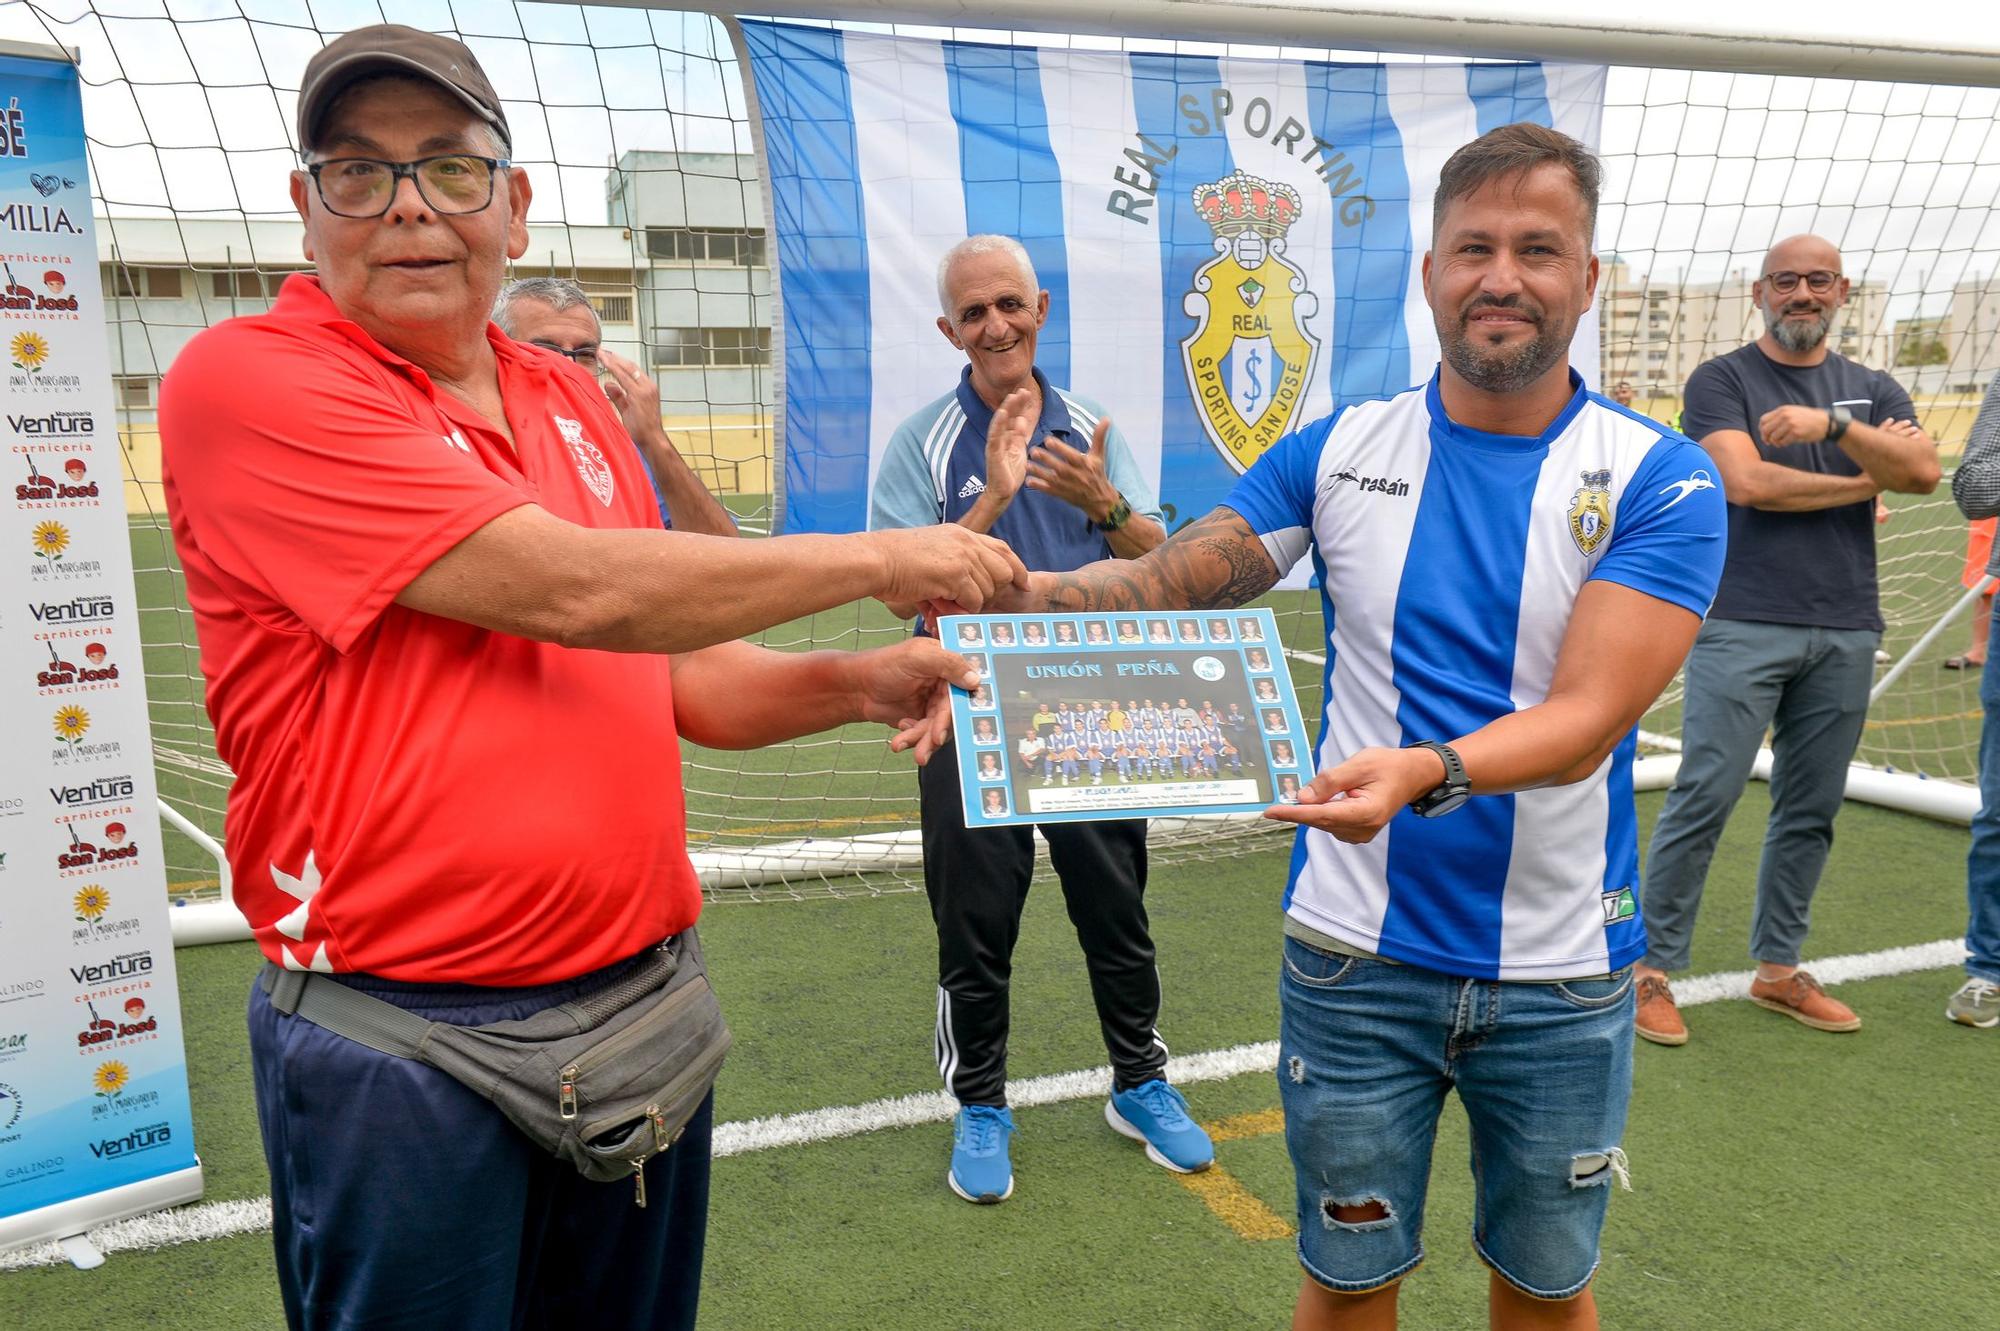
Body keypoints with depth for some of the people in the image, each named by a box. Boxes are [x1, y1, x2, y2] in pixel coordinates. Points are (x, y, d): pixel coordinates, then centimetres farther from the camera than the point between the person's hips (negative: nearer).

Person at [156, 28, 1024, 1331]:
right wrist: (879, 560, -14)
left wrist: (853, 683, -4)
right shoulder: (247, 380, -12)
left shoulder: (574, 400, 9)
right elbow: (574, 591, -22)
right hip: (411, 1045, -6)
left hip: (644, 998, 6)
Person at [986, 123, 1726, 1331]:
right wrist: (1017, 590, -27)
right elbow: (1167, 581, -8)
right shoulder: (1340, 451, -2)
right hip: (1355, 958, 1)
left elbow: (1590, 716, -20)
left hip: (1563, 975, 0)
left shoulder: (1660, 481, -9)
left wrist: (1426, 769, -39)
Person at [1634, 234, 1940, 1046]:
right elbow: (1747, 482, -12)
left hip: (1845, 635, 5)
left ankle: (1777, 969, 23)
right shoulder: (1721, 381, 3)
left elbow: (1924, 472, -3)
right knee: (1704, 799, -9)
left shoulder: (1872, 391, 15)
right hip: (1742, 627, -4)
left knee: (1811, 810, 10)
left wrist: (1832, 423, -15)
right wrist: (1869, 477, -1)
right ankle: (1652, 969, 1)